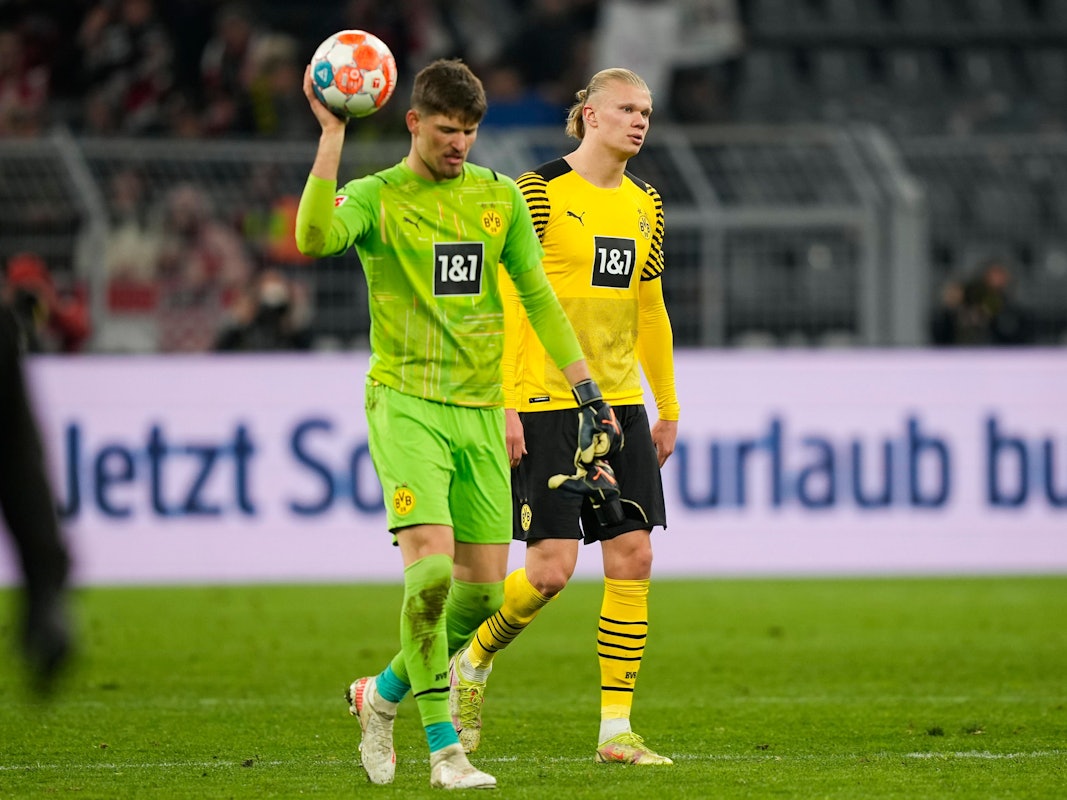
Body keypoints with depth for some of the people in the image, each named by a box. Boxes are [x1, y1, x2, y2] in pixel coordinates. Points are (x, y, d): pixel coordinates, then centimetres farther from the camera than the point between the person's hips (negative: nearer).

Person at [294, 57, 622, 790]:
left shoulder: (500, 197, 10)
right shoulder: (375, 199, -3)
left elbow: (538, 298, 14)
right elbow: (314, 238, -25)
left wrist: (590, 395, 10)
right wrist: (333, 136, -25)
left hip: (481, 411, 5)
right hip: (406, 405, -5)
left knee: (483, 592, 1)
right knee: (431, 568, -19)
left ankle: (384, 694, 26)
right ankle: (445, 750, -12)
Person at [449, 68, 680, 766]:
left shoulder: (644, 205, 12)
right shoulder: (540, 192, -8)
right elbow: (506, 302, -11)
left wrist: (668, 408, 20)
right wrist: (504, 404, -16)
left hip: (620, 404, 6)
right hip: (546, 405, -6)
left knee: (633, 557, -2)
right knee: (553, 566, -10)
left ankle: (616, 728, 3)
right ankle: (473, 662, 18)